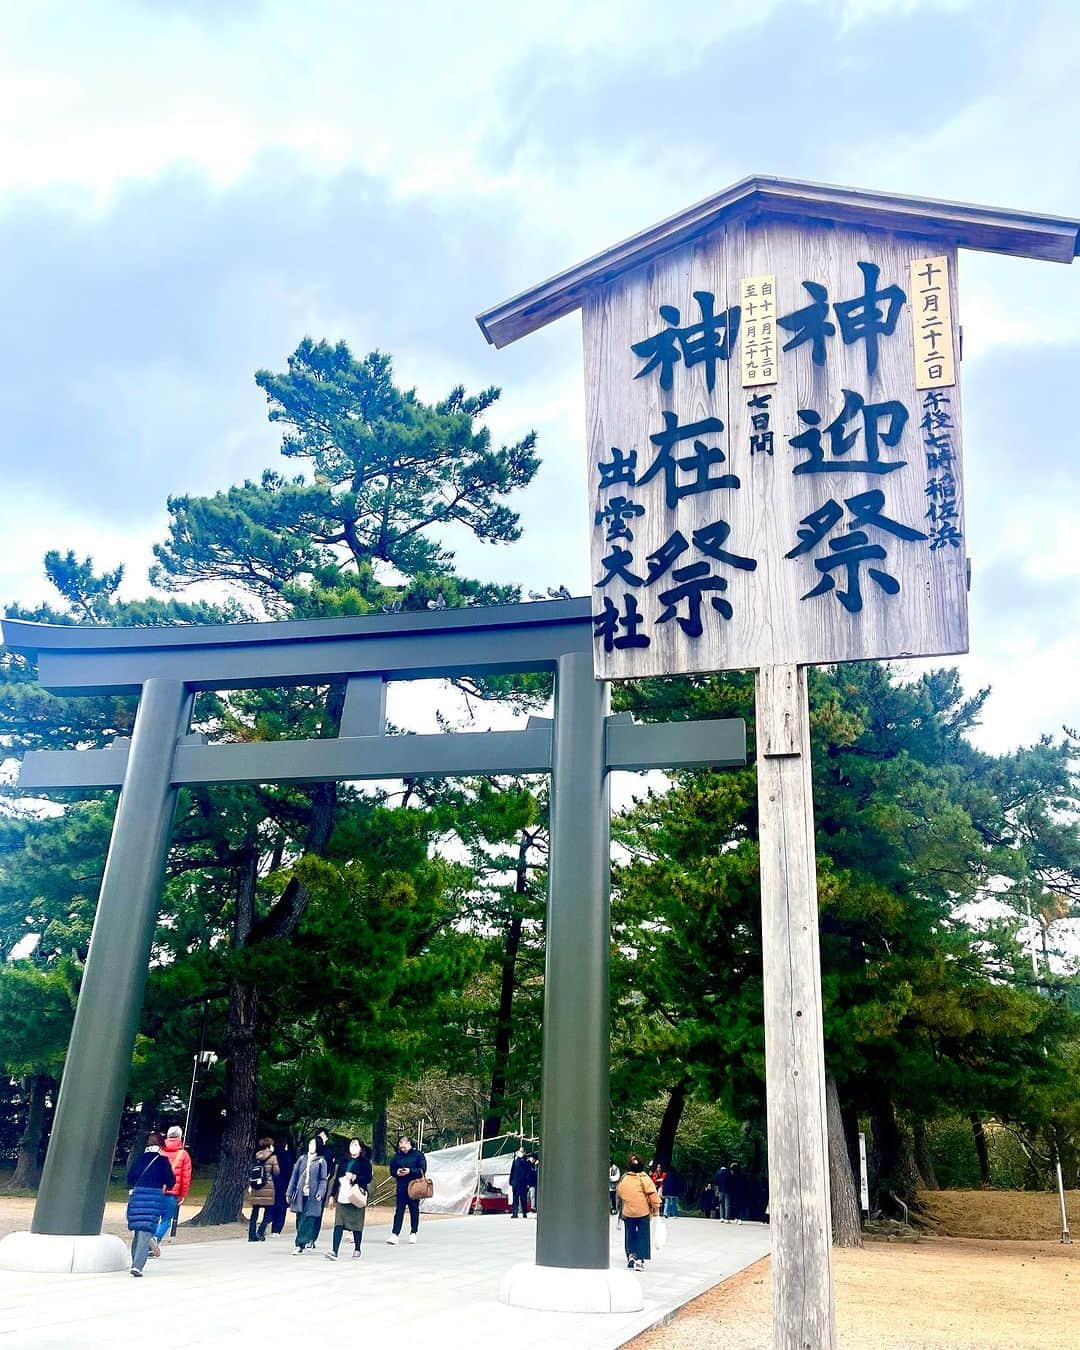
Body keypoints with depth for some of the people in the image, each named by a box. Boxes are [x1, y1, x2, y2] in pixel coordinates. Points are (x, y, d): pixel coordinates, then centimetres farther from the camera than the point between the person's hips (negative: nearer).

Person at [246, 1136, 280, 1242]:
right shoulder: (272, 1157, -4)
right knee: (268, 1211, 7)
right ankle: (260, 1232, -4)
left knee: (255, 1212, 10)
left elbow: (251, 1171, 8)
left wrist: (249, 1185, 13)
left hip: (255, 1187, 5)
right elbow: (277, 1172, -4)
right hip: (268, 1187, -5)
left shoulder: (256, 1156, 8)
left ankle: (252, 1235, 9)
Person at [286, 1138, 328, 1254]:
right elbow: (294, 1176, 12)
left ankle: (300, 1245, -6)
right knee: (299, 1220, 5)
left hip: (312, 1195, -3)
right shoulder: (301, 1159, 10)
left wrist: (320, 1192, -14)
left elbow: (323, 1179, 0)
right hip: (300, 1194, 4)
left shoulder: (321, 1161, 2)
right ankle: (308, 1241, 19)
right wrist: (289, 1192, 9)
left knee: (308, 1219, -8)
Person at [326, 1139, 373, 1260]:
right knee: (338, 1224, -8)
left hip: (356, 1198, -3)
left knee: (356, 1225, 2)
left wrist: (355, 1178, -16)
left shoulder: (365, 1162, 4)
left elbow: (368, 1178, -4)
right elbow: (337, 1178, 18)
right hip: (342, 1197, 3)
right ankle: (335, 1251, -12)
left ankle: (357, 1250, 19)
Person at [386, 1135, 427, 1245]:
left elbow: (422, 1170, -6)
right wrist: (397, 1172, -10)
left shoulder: (418, 1155, -2)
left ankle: (413, 1233, 20)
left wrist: (410, 1171, -18)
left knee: (414, 1210, 7)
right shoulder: (397, 1156, 9)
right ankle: (395, 1234, -6)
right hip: (401, 1187, 2)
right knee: (399, 1210, -3)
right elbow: (392, 1170, 13)